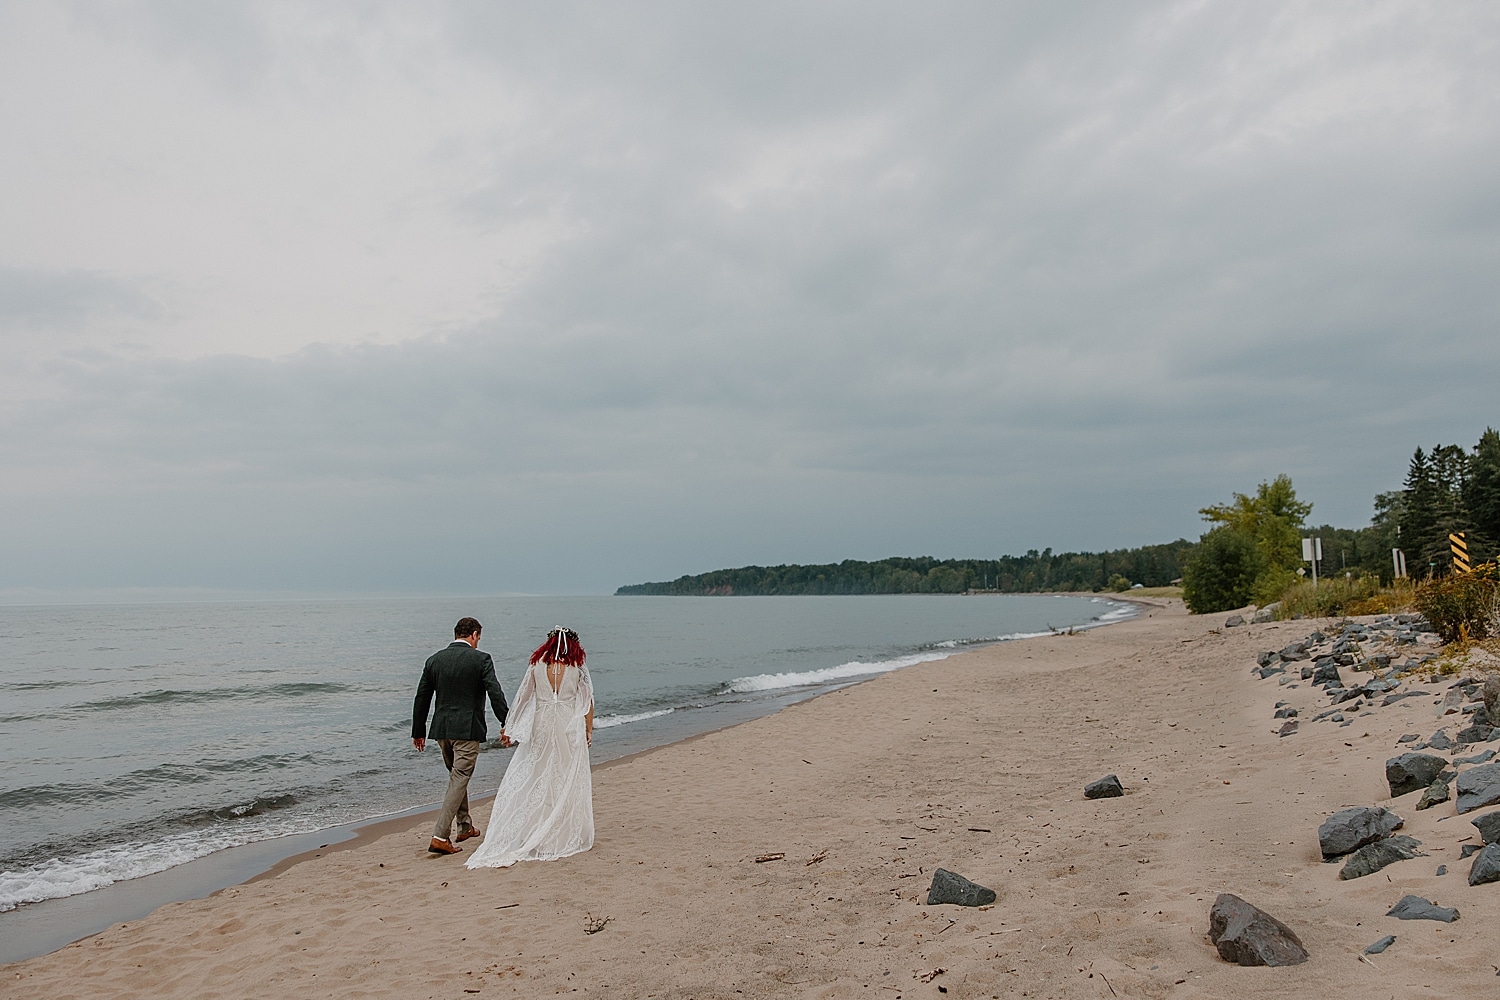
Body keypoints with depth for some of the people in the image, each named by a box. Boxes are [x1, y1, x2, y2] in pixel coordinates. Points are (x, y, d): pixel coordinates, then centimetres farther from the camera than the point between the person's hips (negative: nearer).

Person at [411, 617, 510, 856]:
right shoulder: (480, 659, -8)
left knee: (457, 776, 22)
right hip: (467, 729, -6)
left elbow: (421, 699, 10)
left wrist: (418, 731, 17)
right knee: (459, 780, -1)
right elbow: (495, 693, -13)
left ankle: (465, 826, 33)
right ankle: (440, 837, -7)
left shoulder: (434, 659, 6)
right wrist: (505, 725, -8)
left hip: (441, 729, 6)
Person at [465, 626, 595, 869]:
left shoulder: (537, 666, 1)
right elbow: (588, 702, 0)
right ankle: (568, 836, 13)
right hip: (570, 730, -2)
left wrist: (510, 727, 14)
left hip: (541, 728, 2)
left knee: (535, 780, 9)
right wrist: (589, 731, 11)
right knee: (568, 782, 7)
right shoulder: (577, 668, -3)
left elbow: (523, 698, 7)